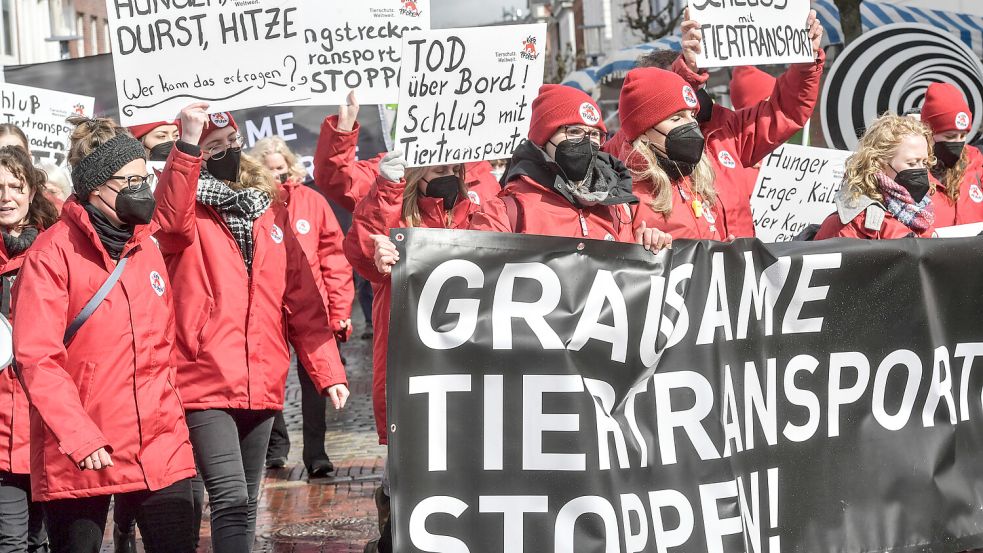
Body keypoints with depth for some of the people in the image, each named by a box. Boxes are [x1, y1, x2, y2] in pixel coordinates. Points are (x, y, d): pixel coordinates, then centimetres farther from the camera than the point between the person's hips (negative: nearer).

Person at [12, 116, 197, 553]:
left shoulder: (146, 247, 12)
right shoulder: (52, 254, -8)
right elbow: (37, 358, -13)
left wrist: (169, 413, 14)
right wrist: (79, 437, -20)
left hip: (160, 449, 5)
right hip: (78, 459, -5)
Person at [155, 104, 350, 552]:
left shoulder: (268, 209, 13)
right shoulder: (186, 209, -1)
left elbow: (302, 297, 11)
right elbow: (171, 222, -28)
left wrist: (327, 371, 6)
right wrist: (189, 143, -35)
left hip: (262, 383, 6)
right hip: (205, 381, -6)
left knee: (246, 504, 15)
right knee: (232, 500, -16)